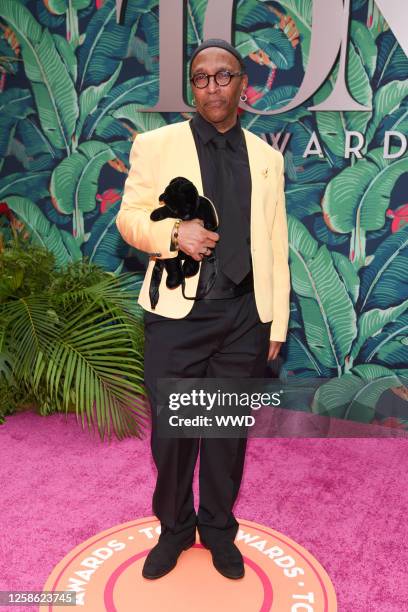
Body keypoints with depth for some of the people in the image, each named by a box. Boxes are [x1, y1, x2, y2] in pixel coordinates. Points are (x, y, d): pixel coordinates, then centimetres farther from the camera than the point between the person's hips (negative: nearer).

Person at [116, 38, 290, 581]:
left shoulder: (266, 157, 11)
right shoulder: (155, 145, 4)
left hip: (244, 316, 2)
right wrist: (174, 232, -19)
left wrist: (276, 323, 5)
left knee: (229, 430, 14)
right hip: (177, 313, -1)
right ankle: (174, 528, 35)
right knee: (171, 432, 9)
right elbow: (129, 217, 3)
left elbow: (275, 244, 9)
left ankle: (219, 529, 37)